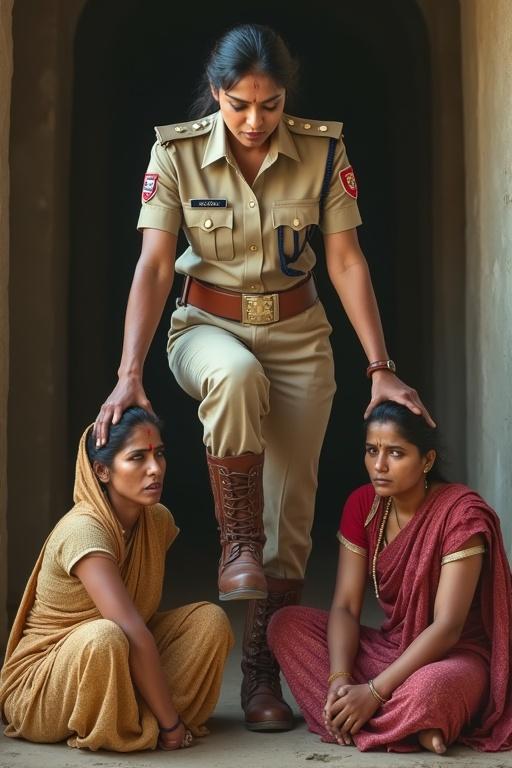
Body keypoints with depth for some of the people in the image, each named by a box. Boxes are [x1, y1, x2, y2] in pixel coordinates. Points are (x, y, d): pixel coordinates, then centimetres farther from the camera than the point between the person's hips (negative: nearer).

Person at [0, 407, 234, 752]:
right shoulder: (83, 529, -26)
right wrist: (170, 723, -30)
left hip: (118, 668, 7)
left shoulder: (159, 521, -1)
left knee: (210, 619, -10)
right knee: (104, 637, -39)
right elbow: (133, 633, -33)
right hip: (40, 686, -7)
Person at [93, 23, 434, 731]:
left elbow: (347, 263, -9)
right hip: (207, 324, -1)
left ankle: (262, 672, 11)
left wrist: (382, 370, -15)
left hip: (297, 331, 2)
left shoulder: (322, 151, -9)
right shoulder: (177, 152, -11)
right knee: (237, 376, -39)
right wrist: (130, 372, -25)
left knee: (292, 505, -2)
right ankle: (237, 544, -20)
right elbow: (153, 266, -16)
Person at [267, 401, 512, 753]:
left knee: (425, 690, -43)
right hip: (391, 646, 8)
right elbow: (345, 607, -4)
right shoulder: (363, 505, 0)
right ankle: (412, 726, -20)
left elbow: (447, 628, -23)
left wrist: (374, 691, -28)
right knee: (286, 623, -13)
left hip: (456, 656, -8)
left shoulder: (461, 513, -19)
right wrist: (339, 679, -22)